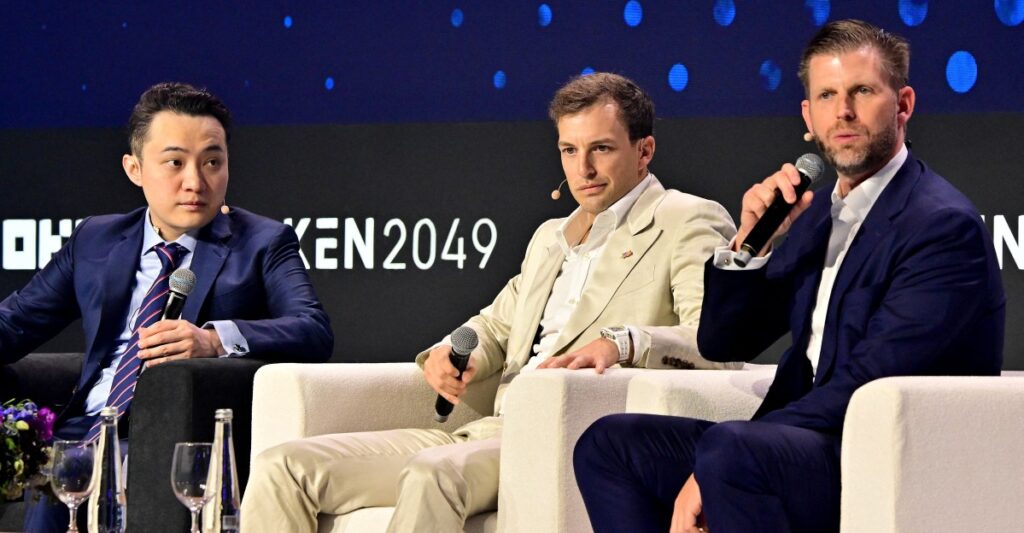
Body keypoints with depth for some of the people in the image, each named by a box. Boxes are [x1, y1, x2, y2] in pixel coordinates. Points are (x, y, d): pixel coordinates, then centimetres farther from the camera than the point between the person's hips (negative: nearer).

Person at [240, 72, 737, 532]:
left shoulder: (688, 222, 3)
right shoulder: (550, 237, 28)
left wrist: (621, 341, -29)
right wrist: (448, 353, 10)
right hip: (487, 431, 8)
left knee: (431, 475, -39)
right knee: (281, 468, -6)